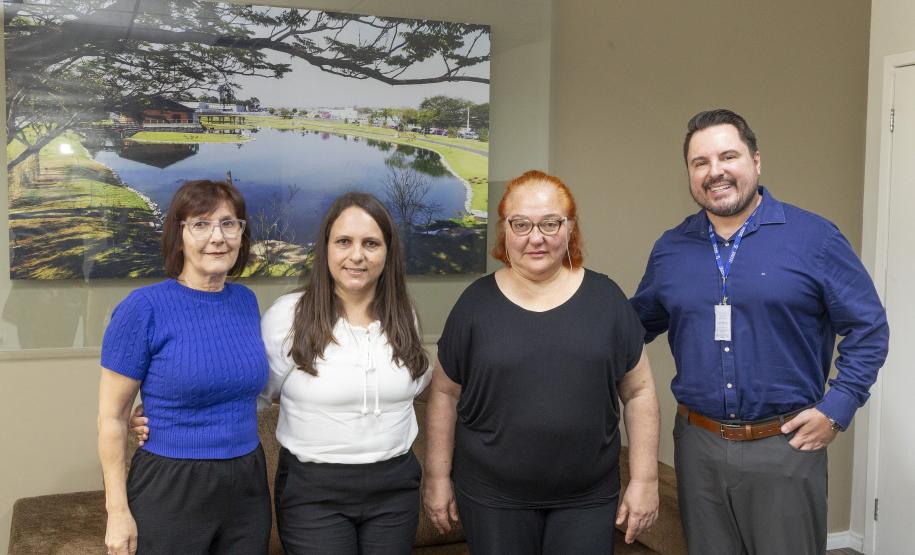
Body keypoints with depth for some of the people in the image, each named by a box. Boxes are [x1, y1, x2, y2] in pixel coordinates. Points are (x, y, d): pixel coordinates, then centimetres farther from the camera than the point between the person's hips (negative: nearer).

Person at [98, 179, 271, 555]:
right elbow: (112, 416, -8)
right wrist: (117, 511, -9)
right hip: (170, 492, -4)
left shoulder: (246, 301, 2)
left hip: (247, 486, 5)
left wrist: (252, 474, 12)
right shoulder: (143, 308, -12)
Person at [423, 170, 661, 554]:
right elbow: (445, 393, 4)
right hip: (492, 499, 0)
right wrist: (438, 476, 4)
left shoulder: (605, 298, -2)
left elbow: (639, 392, 2)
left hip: (588, 499, 1)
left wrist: (645, 479, -1)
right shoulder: (476, 303, -3)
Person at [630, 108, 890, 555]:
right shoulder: (670, 250, 5)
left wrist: (837, 407, -9)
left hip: (787, 445, -3)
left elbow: (868, 328, -2)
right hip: (698, 445, 3)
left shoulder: (814, 238, -6)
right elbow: (639, 326, 17)